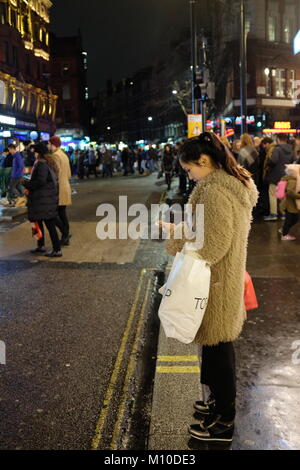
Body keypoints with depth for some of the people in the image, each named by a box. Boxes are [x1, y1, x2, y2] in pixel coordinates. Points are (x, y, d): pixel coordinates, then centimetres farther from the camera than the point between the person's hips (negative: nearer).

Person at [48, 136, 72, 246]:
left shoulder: (55, 156, -13)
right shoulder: (64, 155, 15)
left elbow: (55, 174, -20)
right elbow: (68, 174, 19)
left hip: (58, 189, -9)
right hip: (66, 188, 9)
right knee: (62, 213, 12)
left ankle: (65, 233, -7)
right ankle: (66, 240, 14)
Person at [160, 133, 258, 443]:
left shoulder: (215, 192, -24)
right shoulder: (234, 183, 8)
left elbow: (213, 245, -25)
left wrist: (175, 235, -14)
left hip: (217, 284, -10)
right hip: (224, 279, 10)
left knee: (218, 348, 5)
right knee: (218, 347, 22)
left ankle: (223, 422, 22)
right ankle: (221, 402, 41)